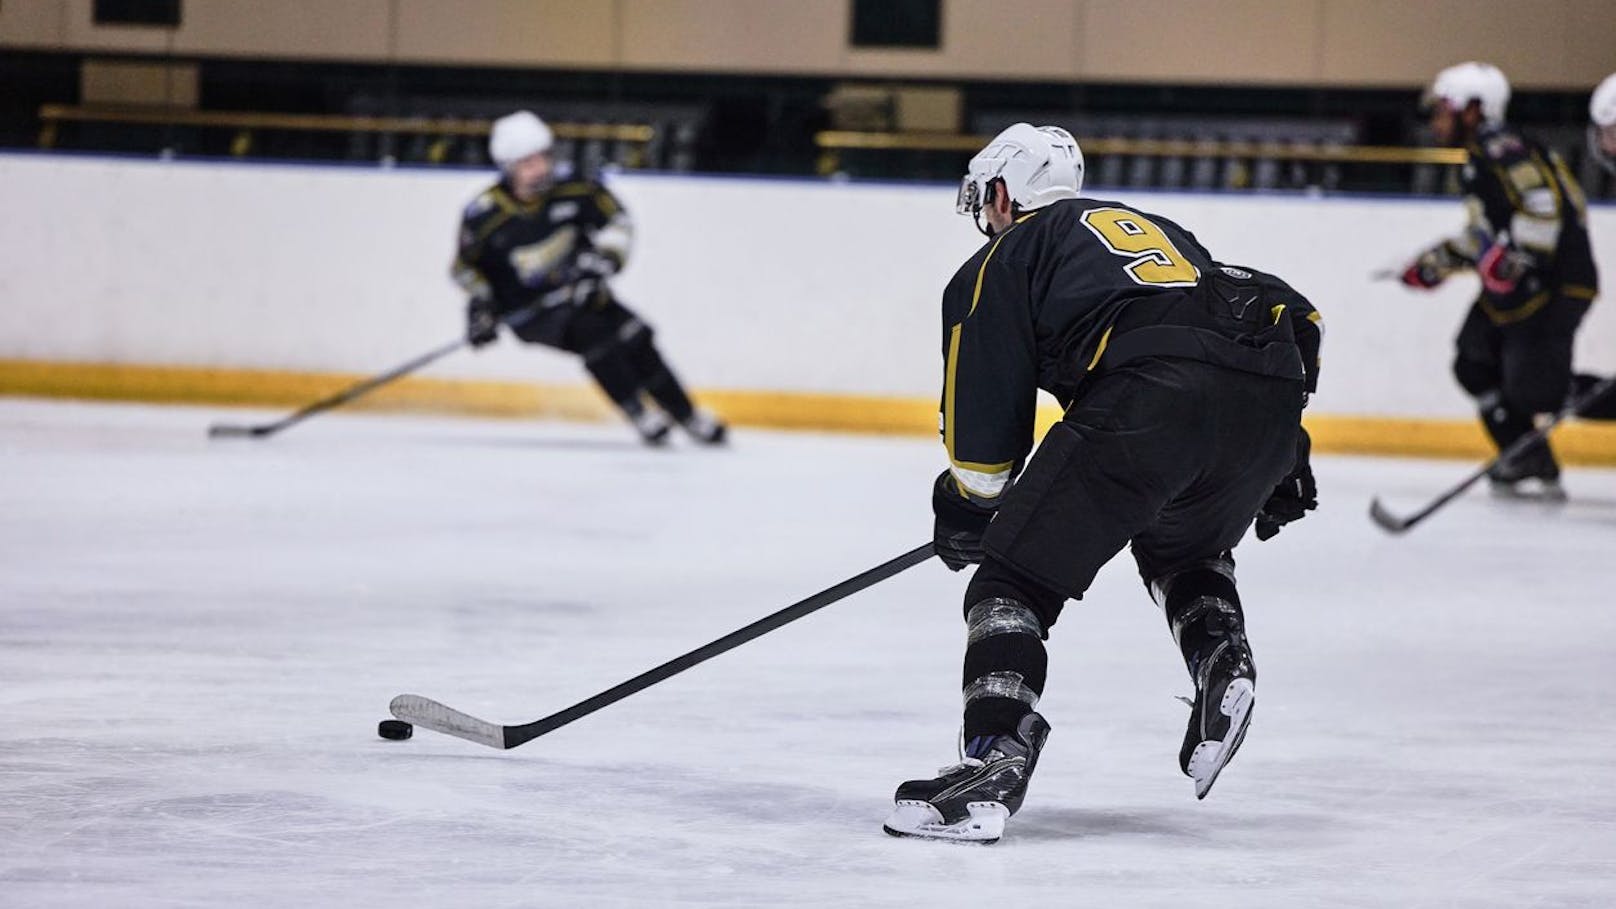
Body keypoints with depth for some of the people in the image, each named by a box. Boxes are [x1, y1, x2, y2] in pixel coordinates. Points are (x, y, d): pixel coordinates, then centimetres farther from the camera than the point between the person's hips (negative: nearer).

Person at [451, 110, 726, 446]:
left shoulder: (570, 193, -14)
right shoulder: (484, 216, -18)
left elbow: (615, 218, -4)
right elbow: (466, 267, -2)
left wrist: (605, 260, -18)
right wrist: (480, 305, -10)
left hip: (577, 291, 4)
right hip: (528, 311, -4)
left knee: (636, 338, -8)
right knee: (592, 333, -28)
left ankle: (690, 418, 5)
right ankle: (640, 416, -19)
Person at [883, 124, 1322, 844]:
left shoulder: (1006, 257, 22)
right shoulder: (1153, 228, 39)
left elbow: (983, 416, 15)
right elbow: (1296, 320, 32)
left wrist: (965, 514, 31)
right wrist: (1283, 463, 34)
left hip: (1145, 400, -6)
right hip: (1271, 401, 6)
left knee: (1017, 577, 3)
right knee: (1183, 546, 36)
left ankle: (993, 762, -14)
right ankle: (1221, 663, 9)